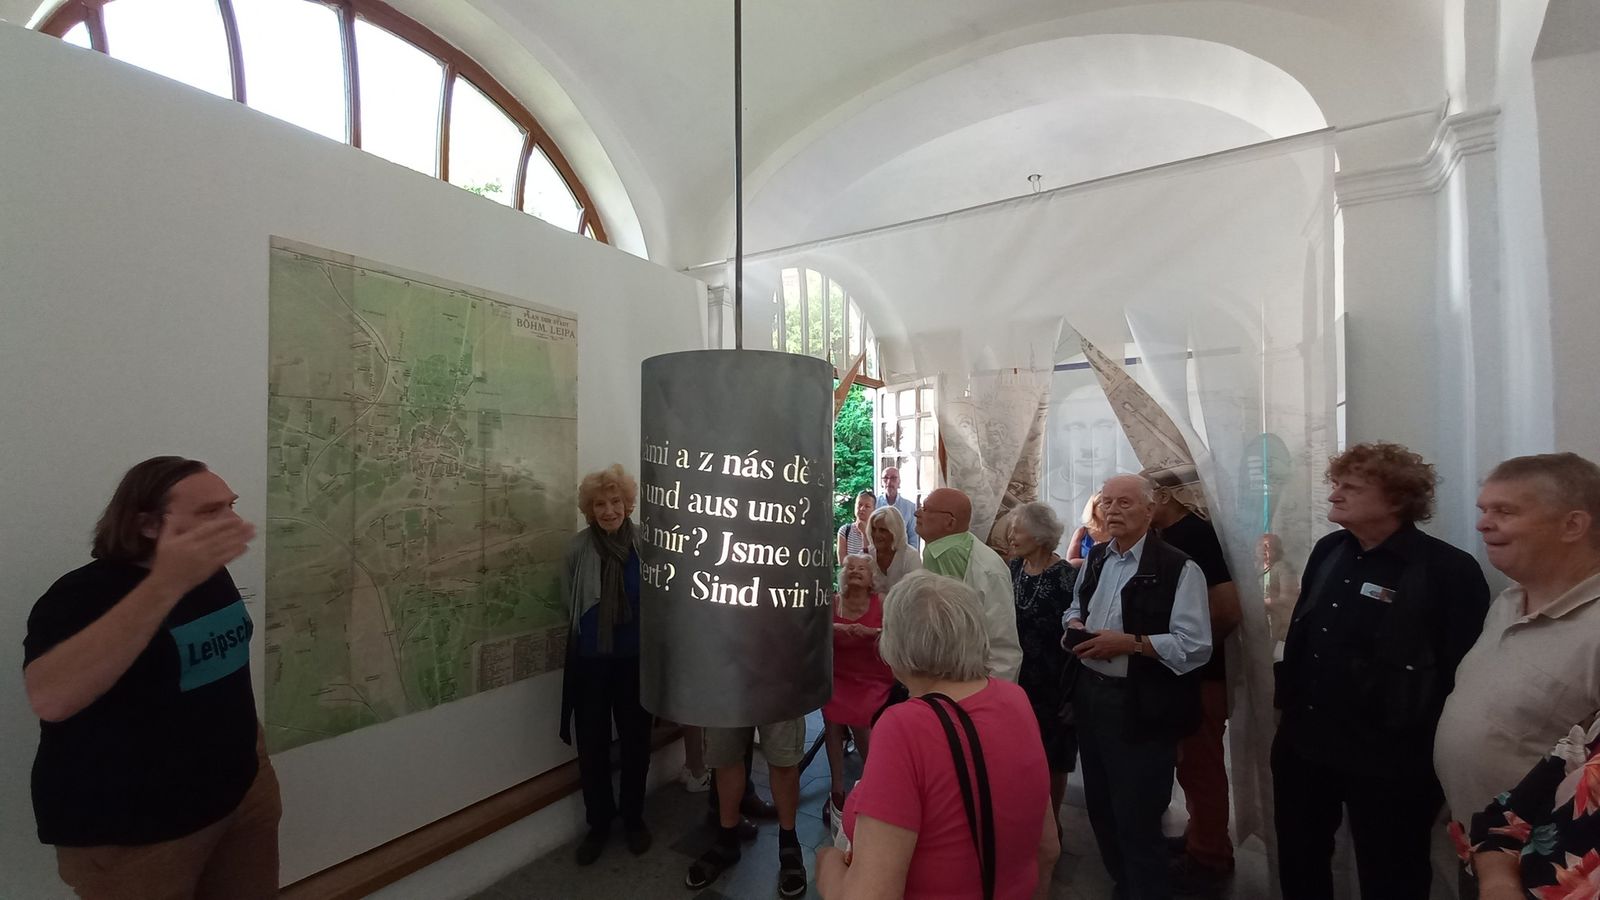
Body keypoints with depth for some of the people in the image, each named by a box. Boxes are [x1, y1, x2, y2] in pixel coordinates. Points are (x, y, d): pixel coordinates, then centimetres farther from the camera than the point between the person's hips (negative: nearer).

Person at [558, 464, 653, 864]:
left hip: (635, 659, 0)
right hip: (590, 661, 1)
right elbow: (570, 601, 3)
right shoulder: (578, 548, -9)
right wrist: (593, 625, 4)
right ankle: (598, 823, 35)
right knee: (592, 746, 12)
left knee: (635, 742, 14)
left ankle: (634, 818, 36)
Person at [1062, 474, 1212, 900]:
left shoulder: (1178, 569, -15)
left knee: (1137, 820, 7)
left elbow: (1195, 647, -19)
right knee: (1100, 807, 22)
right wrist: (1075, 624, -1)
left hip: (1142, 708, -7)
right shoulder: (1096, 559, 8)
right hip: (1090, 696, 7)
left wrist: (1129, 643, -25)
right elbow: (1075, 606, 20)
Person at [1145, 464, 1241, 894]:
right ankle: (1200, 839, 38)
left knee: (1201, 765, 6)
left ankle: (1209, 859, 23)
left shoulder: (1194, 536, -21)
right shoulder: (1172, 537, 6)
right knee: (1192, 762, 21)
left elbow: (1228, 610, -26)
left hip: (1199, 673, -9)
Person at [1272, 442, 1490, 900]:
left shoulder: (1448, 570, -14)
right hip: (1302, 744, 5)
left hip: (1389, 761, -5)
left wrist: (1431, 756, -13)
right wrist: (1288, 700, 11)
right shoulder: (1328, 551, 4)